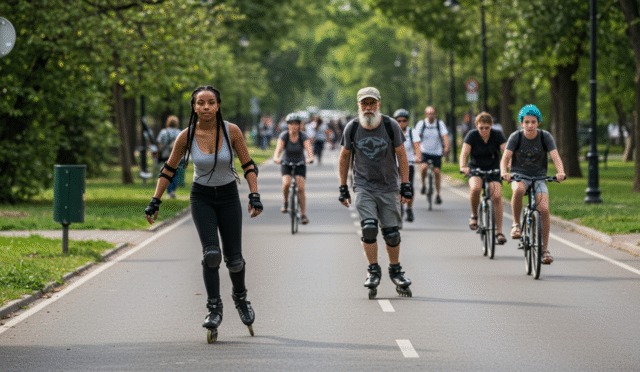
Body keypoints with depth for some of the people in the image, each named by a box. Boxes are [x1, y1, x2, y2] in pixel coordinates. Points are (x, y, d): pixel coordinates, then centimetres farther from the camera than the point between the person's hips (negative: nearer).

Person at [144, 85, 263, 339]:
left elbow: (248, 166, -5)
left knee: (233, 258, 1)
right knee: (211, 253, -19)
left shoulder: (231, 131, -14)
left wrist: (254, 197, -15)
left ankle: (240, 298, 31)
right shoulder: (186, 136, -12)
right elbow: (169, 170, 0)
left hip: (228, 197, 0)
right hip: (201, 197, 0)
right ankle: (214, 309, -11)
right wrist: (155, 202, -1)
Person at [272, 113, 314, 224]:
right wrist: (276, 158, -51)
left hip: (300, 164, 0)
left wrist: (310, 158, -52)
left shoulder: (303, 136, -16)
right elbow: (278, 150, -29)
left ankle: (303, 214, -7)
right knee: (286, 183, -26)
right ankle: (285, 202, 2)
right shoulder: (283, 136, -16)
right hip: (286, 164, 0)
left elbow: (309, 150, -29)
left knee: (301, 188, -14)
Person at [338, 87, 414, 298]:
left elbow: (401, 155, 2)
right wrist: (343, 188, 7)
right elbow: (344, 157, 8)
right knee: (369, 227, -17)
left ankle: (395, 270, 23)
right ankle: (373, 271, -2)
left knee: (392, 232, 1)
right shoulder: (352, 128, -5)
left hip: (388, 186, 0)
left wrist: (406, 186, -1)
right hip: (363, 185, 0)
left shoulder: (390, 126, -7)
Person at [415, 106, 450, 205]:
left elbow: (445, 136, -13)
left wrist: (446, 147, -31)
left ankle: (438, 194, 7)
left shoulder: (440, 124, -4)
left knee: (437, 171, -6)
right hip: (424, 152, -1)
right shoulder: (421, 124, -5)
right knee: (424, 167, -25)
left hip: (437, 152, 1)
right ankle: (423, 185, 2)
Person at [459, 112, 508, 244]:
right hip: (475, 168, -1)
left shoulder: (497, 135, -9)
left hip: (493, 169, 1)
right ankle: (474, 215, -7)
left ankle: (499, 232, -8)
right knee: (475, 188, -33)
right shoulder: (472, 135, -11)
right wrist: (463, 167, -41)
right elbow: (464, 153, -21)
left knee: (497, 196, -17)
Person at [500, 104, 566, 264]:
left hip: (539, 177, 1)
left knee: (544, 210, -19)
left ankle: (545, 249, -7)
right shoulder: (515, 137, -10)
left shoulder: (545, 137, -8)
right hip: (519, 175, -1)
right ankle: (516, 224, -17)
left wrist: (561, 173, -38)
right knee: (518, 190, -38)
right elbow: (505, 158, -17)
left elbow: (556, 157, -18)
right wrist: (504, 172, -39)